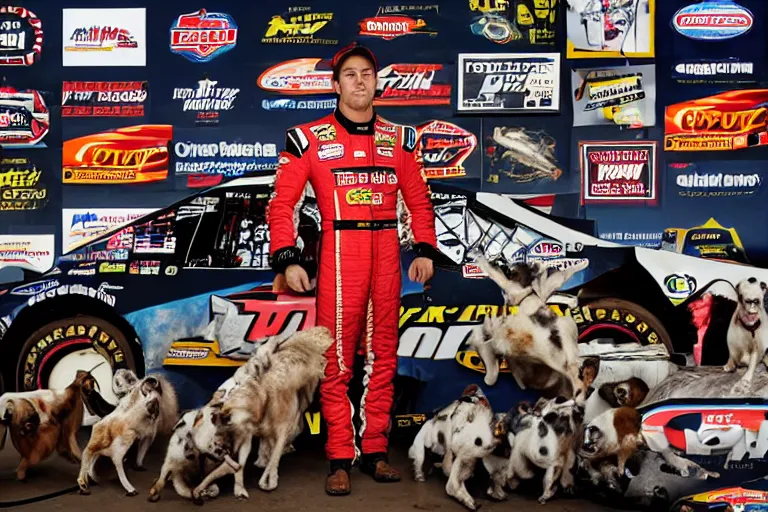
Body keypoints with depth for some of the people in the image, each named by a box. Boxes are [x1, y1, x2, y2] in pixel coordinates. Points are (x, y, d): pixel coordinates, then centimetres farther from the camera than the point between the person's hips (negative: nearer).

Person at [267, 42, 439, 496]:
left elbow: (418, 199, 16)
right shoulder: (310, 139, 2)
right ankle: (341, 458, 9)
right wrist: (287, 259, -9)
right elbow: (282, 203, 1)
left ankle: (374, 449, 20)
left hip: (386, 252, 4)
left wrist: (425, 250, 6)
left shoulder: (399, 138, 13)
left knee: (383, 353, 8)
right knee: (338, 358, -2)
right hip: (339, 252, -3)